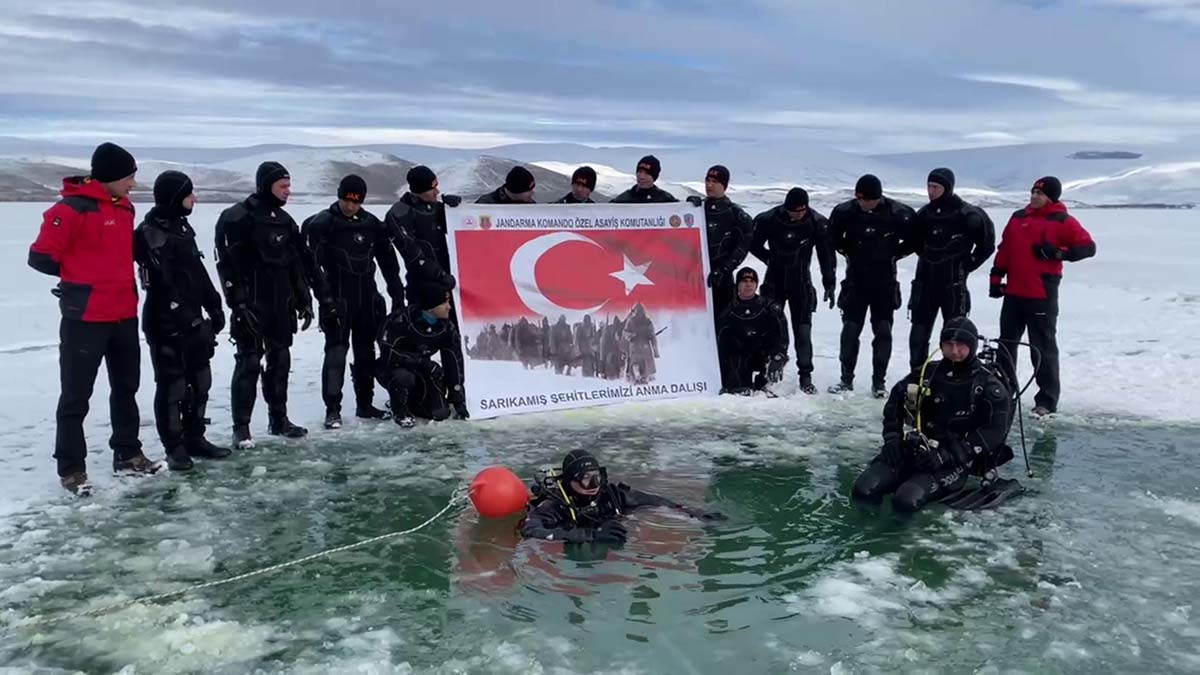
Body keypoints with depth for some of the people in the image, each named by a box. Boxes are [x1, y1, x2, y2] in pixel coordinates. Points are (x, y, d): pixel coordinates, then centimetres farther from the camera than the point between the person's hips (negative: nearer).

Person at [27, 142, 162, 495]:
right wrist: (79, 277, -2)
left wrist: (119, 278, 8)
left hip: (124, 315, 8)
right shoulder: (71, 209, -15)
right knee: (76, 396, 1)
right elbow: (41, 256, -14)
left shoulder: (125, 208, 10)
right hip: (85, 318, -8)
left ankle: (127, 455, 29)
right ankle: (71, 468, 11)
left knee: (126, 387, 16)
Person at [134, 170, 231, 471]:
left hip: (193, 320, 9)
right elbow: (165, 285, -20)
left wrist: (213, 307, 13)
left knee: (200, 381, 12)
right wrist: (191, 320, -22)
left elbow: (198, 272, 18)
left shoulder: (182, 227, 14)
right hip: (166, 324, -9)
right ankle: (174, 447, 8)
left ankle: (195, 438, 23)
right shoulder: (151, 232, -14)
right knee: (172, 385, -1)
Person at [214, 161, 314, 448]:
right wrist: (238, 304, -18)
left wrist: (304, 300, 13)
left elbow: (297, 264, 17)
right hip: (252, 305, -7)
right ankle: (241, 427, 2)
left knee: (280, 360, 12)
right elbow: (228, 263, -14)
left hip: (281, 305, 7)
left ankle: (279, 419, 23)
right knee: (249, 362, -6)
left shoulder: (284, 220, 12)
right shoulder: (238, 217, -10)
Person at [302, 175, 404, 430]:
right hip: (337, 299, -5)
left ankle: (365, 404, 21)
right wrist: (326, 297, -18)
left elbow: (388, 261, 10)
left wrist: (397, 294, 7)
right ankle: (333, 409, -4)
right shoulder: (321, 224, -8)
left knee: (366, 352, 11)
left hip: (367, 299, 5)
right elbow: (313, 264, -12)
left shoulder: (372, 224, 6)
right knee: (336, 352, -8)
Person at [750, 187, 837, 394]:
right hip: (774, 282, 0)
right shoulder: (769, 220, -12)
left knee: (803, 329, -4)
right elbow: (753, 243, 3)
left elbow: (827, 254, -2)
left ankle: (805, 375, 3)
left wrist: (829, 283, -4)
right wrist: (771, 259, -4)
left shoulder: (817, 223, -9)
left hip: (801, 283, 0)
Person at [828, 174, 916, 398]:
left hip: (885, 281, -1)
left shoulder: (898, 213, -15)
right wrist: (849, 252, 4)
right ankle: (846, 379, 12)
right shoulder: (844, 212, -10)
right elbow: (833, 236, 10)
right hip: (855, 279, 1)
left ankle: (879, 382, 10)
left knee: (883, 331, 1)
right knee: (850, 329, 2)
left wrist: (892, 254, -4)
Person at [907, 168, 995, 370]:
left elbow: (987, 244, -3)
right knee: (919, 330, 6)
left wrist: (968, 265, -3)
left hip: (953, 283, -5)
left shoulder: (966, 214, -10)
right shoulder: (925, 213, 6)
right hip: (925, 280, 5)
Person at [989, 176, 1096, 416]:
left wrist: (1058, 253, -18)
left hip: (1042, 296, -6)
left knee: (1043, 348, -1)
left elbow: (1088, 247, -6)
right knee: (1006, 343, 13)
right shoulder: (1018, 217, 12)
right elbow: (1004, 249, 16)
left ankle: (1047, 400, 6)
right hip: (1013, 293, 6)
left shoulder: (1062, 221, -4)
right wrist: (996, 278, 11)